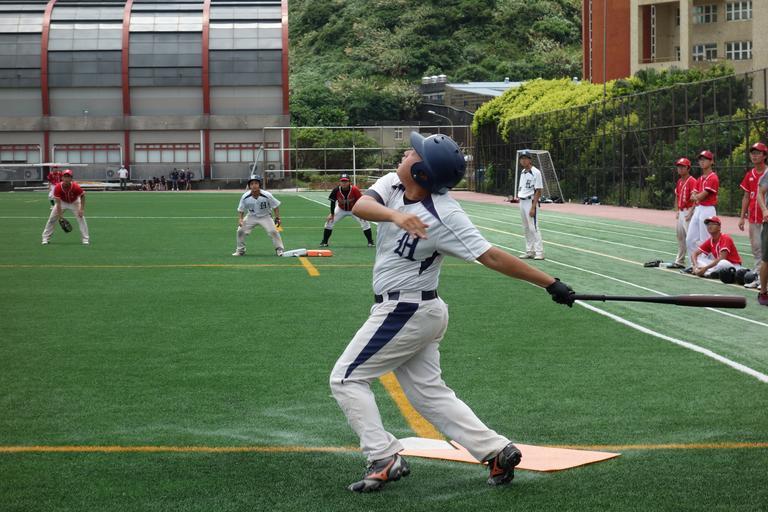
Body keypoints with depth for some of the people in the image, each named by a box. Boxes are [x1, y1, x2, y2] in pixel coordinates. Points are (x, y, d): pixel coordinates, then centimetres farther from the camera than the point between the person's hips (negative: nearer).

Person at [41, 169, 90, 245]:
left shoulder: (75, 187, -33)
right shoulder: (58, 187, -32)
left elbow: (82, 196, -16)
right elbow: (58, 202, -31)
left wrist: (82, 209, -22)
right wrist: (60, 215, -35)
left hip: (74, 203, -1)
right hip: (62, 202, 1)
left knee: (81, 218, -15)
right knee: (52, 218, -5)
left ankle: (86, 239, -5)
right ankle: (46, 238, 5)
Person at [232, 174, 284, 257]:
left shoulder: (267, 195, -25)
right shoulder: (245, 197, -20)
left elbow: (275, 206, -10)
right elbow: (241, 210, -5)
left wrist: (277, 218, -14)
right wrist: (240, 219, -20)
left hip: (265, 217, -2)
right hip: (251, 217, 2)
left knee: (273, 231, -19)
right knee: (240, 230, -8)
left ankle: (279, 249, -1)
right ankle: (240, 250, 12)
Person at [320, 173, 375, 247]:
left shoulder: (354, 190, -31)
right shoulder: (336, 190, -26)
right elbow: (333, 202, -12)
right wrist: (332, 214, -12)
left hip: (354, 209, -2)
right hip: (341, 209, 2)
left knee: (364, 222, -16)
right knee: (329, 221, -8)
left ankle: (370, 242, -1)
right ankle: (324, 242, 6)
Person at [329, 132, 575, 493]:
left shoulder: (443, 217, -25)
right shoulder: (391, 184, -5)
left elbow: (492, 257, -25)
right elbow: (360, 206, -23)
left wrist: (551, 284, -28)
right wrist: (395, 214, -45)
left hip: (405, 312, -8)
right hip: (419, 313, 8)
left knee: (347, 379, -1)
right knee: (429, 393, 12)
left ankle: (384, 460, -1)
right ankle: (497, 451, 11)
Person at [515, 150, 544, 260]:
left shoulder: (535, 172, -11)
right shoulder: (522, 172, 13)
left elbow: (538, 191, -15)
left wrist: (533, 207, -20)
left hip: (531, 201, -8)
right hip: (522, 201, 8)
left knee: (533, 227, -11)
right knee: (526, 228, 11)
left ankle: (539, 252, -9)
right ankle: (530, 251, 17)